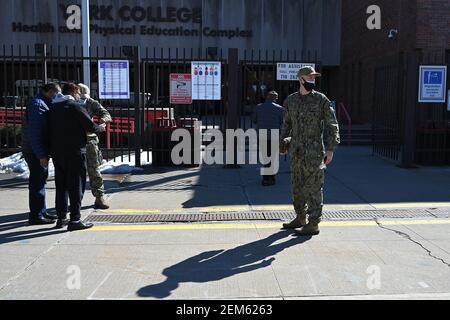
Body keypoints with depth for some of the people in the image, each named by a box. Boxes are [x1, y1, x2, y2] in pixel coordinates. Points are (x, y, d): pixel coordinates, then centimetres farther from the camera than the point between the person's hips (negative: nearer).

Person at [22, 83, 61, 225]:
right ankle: (36, 216, 3)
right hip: (35, 152, -10)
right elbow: (34, 132, -24)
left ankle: (42, 212, 27)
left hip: (39, 151, 10)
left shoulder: (43, 104, 16)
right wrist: (41, 155, -26)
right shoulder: (38, 105, -17)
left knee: (40, 181, 17)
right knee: (37, 183, -4)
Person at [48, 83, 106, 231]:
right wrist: (101, 127, 7)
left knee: (61, 186, 14)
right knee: (76, 185, -1)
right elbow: (90, 127, -12)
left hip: (57, 152, 7)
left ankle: (61, 218, 20)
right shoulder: (76, 106, -10)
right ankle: (75, 220, -1)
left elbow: (50, 129, 14)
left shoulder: (53, 107, 11)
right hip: (74, 152, -7)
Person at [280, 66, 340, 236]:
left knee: (313, 188, -2)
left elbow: (333, 125, -4)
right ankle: (300, 218, 28)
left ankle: (313, 224, 4)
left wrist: (331, 149, -11)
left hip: (314, 152, -5)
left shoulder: (321, 99, -4)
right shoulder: (290, 100, 9)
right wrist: (282, 145, 20)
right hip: (296, 152, 5)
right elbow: (286, 124, 20)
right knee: (297, 187, 14)